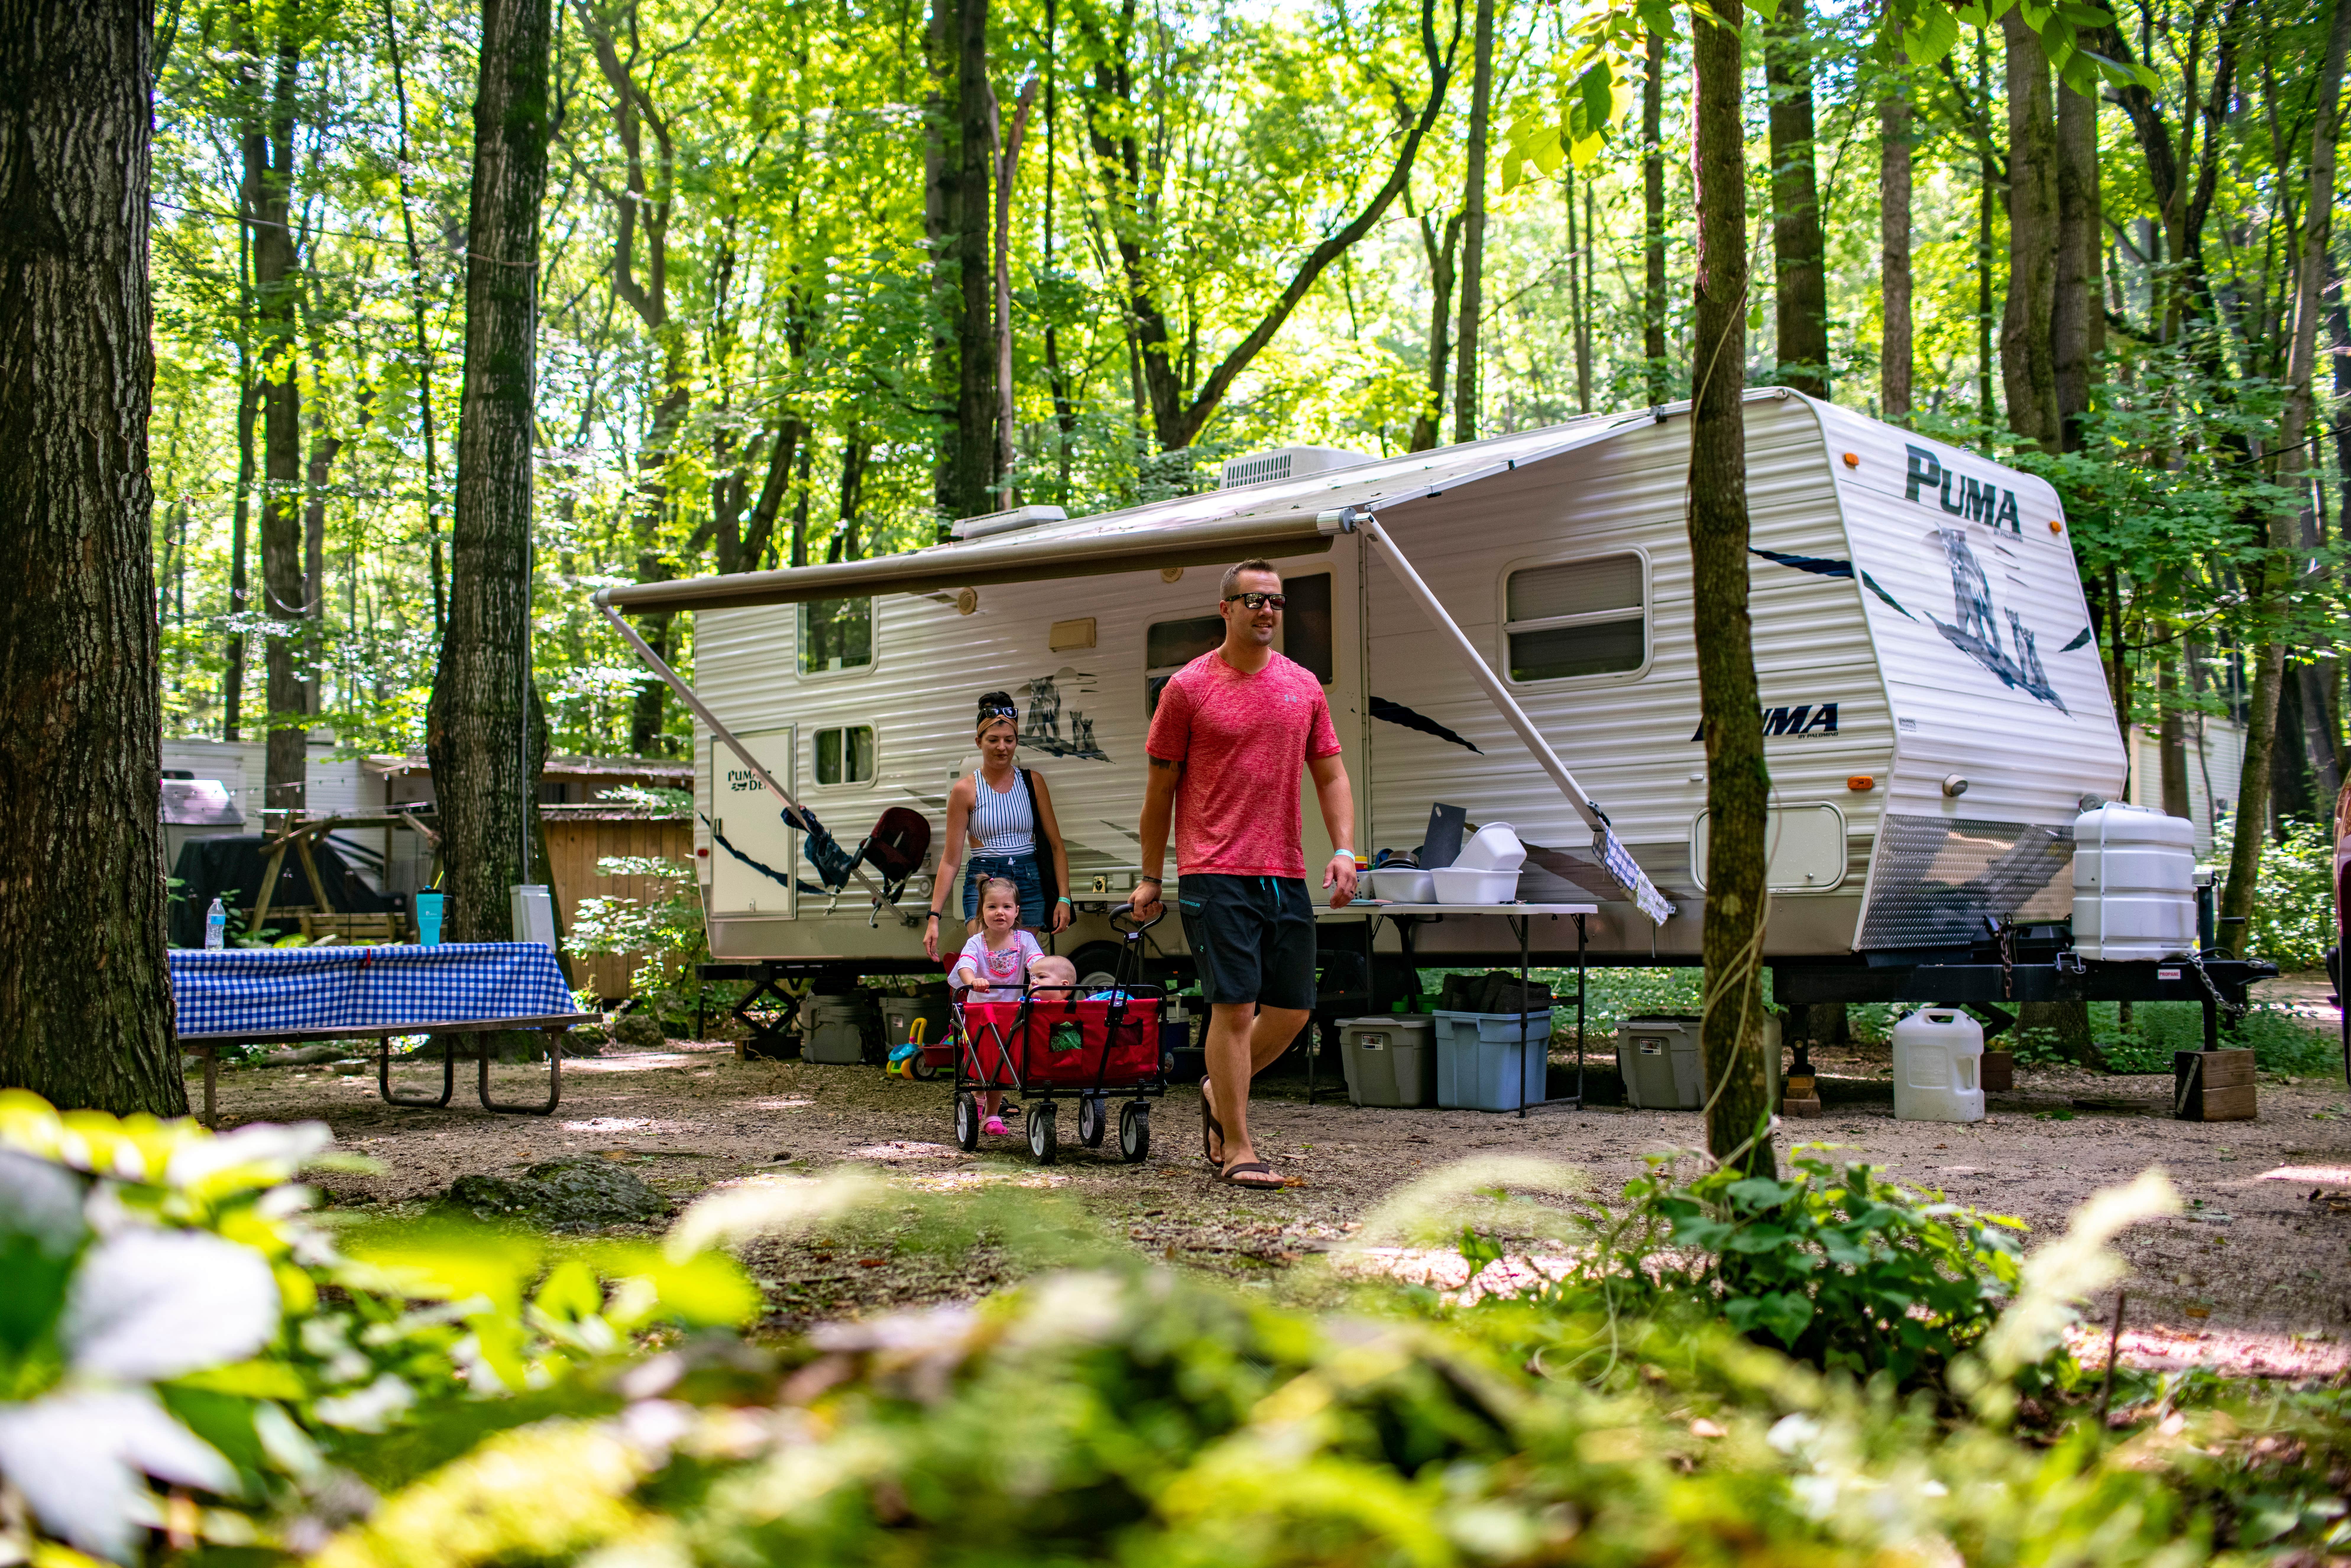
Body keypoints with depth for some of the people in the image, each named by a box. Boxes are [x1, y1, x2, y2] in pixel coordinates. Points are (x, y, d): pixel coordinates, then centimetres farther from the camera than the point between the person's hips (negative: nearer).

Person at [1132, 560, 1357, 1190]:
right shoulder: (1189, 687, -1)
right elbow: (1160, 788, 3)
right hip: (1216, 873, -5)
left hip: (1287, 875, 5)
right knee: (1235, 1007, -7)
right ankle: (1236, 1149, 1)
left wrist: (1344, 850, 0)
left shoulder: (1304, 687, 12)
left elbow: (1330, 776, 15)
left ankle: (1220, 1095, 32)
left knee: (1293, 1009, 8)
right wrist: (1151, 878, 4)